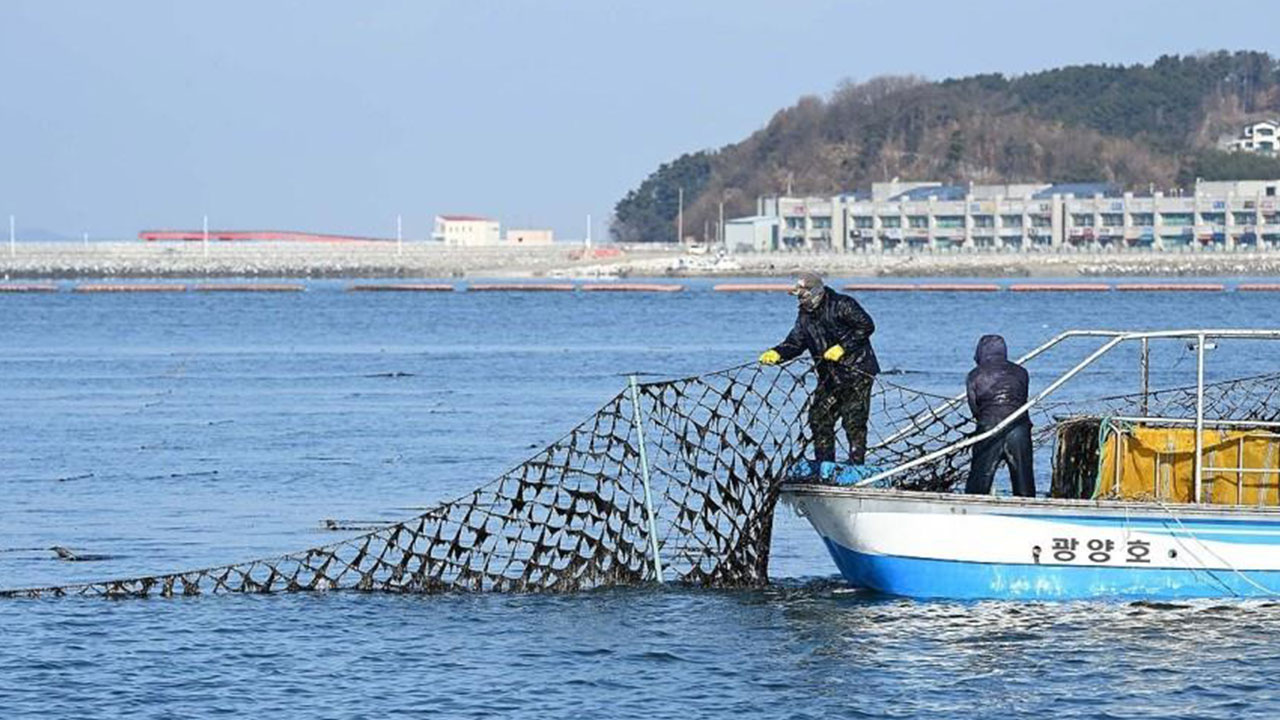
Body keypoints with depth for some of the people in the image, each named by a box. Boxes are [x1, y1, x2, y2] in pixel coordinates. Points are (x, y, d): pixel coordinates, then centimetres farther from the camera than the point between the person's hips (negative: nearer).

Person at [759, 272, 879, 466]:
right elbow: (795, 342, 5)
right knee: (819, 417, 6)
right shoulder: (805, 315, 9)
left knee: (853, 420, -9)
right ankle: (824, 465, 14)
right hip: (829, 376, 8)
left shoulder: (842, 305, -13)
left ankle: (856, 464, -3)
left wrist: (842, 347, -20)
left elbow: (867, 326, -15)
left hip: (857, 372, -8)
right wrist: (776, 354, -15)